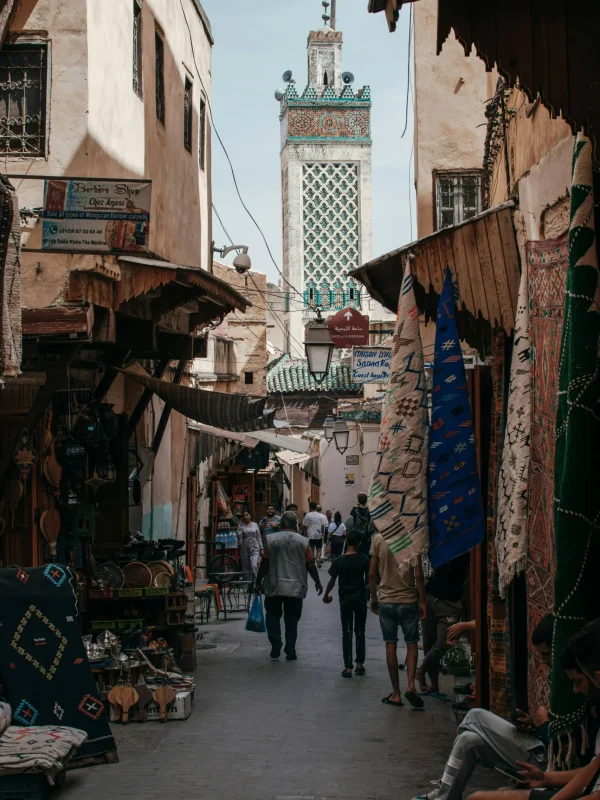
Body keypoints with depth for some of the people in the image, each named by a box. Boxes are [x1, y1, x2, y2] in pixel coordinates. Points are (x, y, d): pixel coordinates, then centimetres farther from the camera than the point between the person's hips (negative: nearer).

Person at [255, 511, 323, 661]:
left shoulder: (271, 539, -3)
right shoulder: (303, 541, -1)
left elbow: (265, 563, -5)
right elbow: (310, 565, 0)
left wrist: (258, 582, 5)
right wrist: (317, 582, 14)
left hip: (274, 586, -1)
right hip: (296, 587, 1)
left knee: (273, 615, 13)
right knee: (292, 619, 9)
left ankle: (275, 645, 0)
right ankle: (290, 651, 7)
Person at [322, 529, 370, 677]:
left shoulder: (339, 561, -9)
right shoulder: (364, 559, -6)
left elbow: (332, 581, -7)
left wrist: (326, 595, 8)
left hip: (345, 598, -1)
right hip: (360, 597, 1)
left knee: (347, 633, 3)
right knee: (360, 632, 14)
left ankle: (348, 667, -1)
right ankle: (360, 664, 16)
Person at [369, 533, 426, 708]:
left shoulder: (378, 539, -5)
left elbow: (372, 574, -1)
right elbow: (418, 575, -9)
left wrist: (374, 598, 12)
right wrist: (422, 601, 1)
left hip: (386, 601, 1)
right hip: (409, 601, -1)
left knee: (391, 645, 8)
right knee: (412, 644, 13)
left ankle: (396, 694, 11)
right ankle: (411, 685, -3)